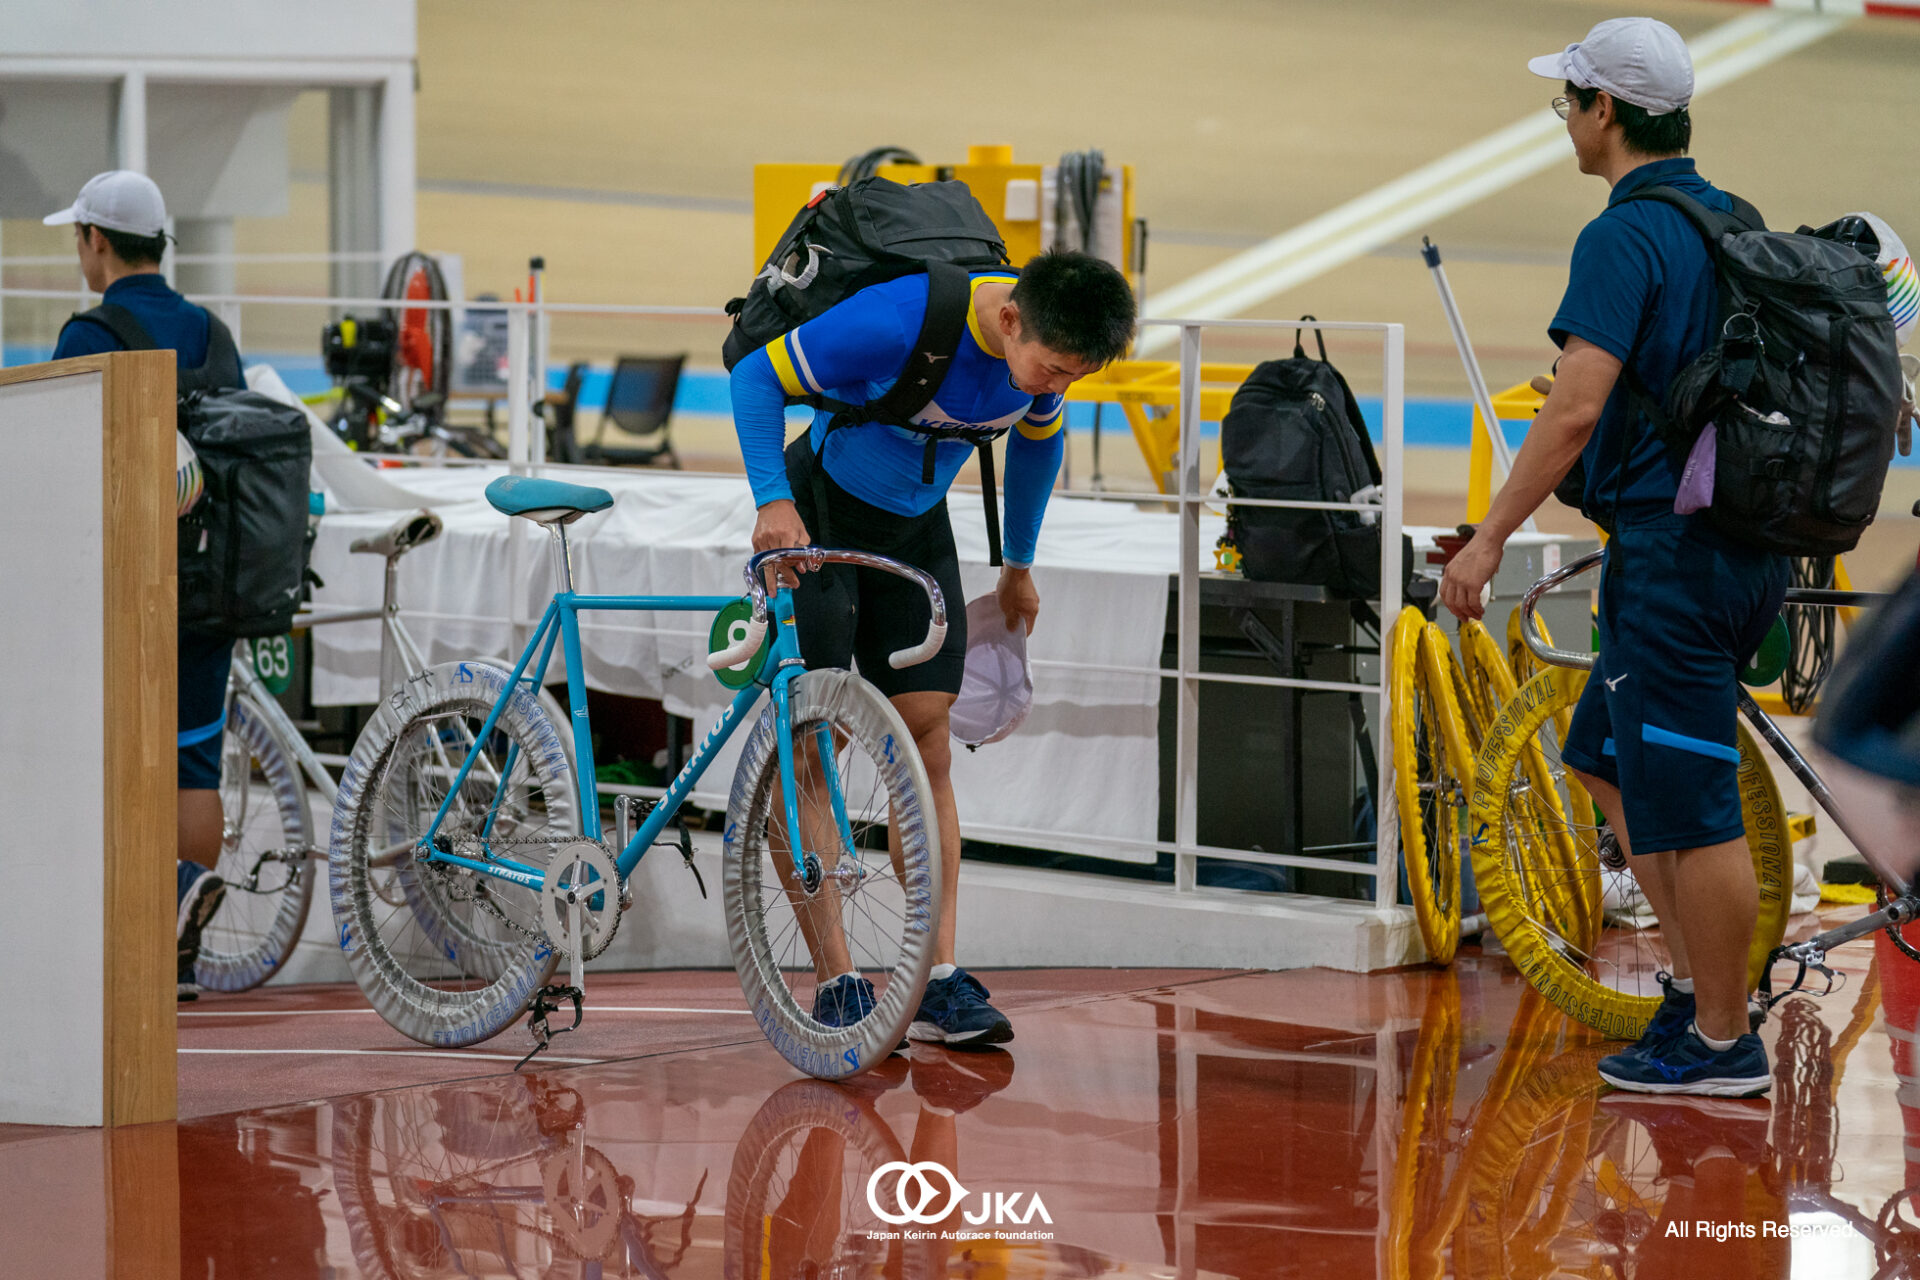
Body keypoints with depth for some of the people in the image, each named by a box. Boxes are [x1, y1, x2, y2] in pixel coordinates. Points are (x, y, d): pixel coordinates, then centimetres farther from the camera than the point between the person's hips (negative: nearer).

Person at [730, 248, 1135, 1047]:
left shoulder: (1050, 349, -13)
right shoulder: (898, 320, -32)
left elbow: (1037, 438, 10)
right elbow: (756, 377, -22)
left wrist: (1019, 566, 19)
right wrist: (773, 501, -33)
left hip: (915, 529, 5)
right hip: (815, 519, -5)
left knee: (927, 744, -2)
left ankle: (939, 980, -2)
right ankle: (837, 983, -5)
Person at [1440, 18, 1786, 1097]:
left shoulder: (1627, 237, -15)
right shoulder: (1732, 222, 13)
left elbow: (1577, 409, -23)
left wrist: (1490, 539, -17)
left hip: (1675, 550, -10)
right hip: (1750, 544, 10)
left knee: (1690, 804, -2)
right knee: (1609, 758, 20)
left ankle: (1722, 1042, 4)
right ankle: (1699, 977, 21)